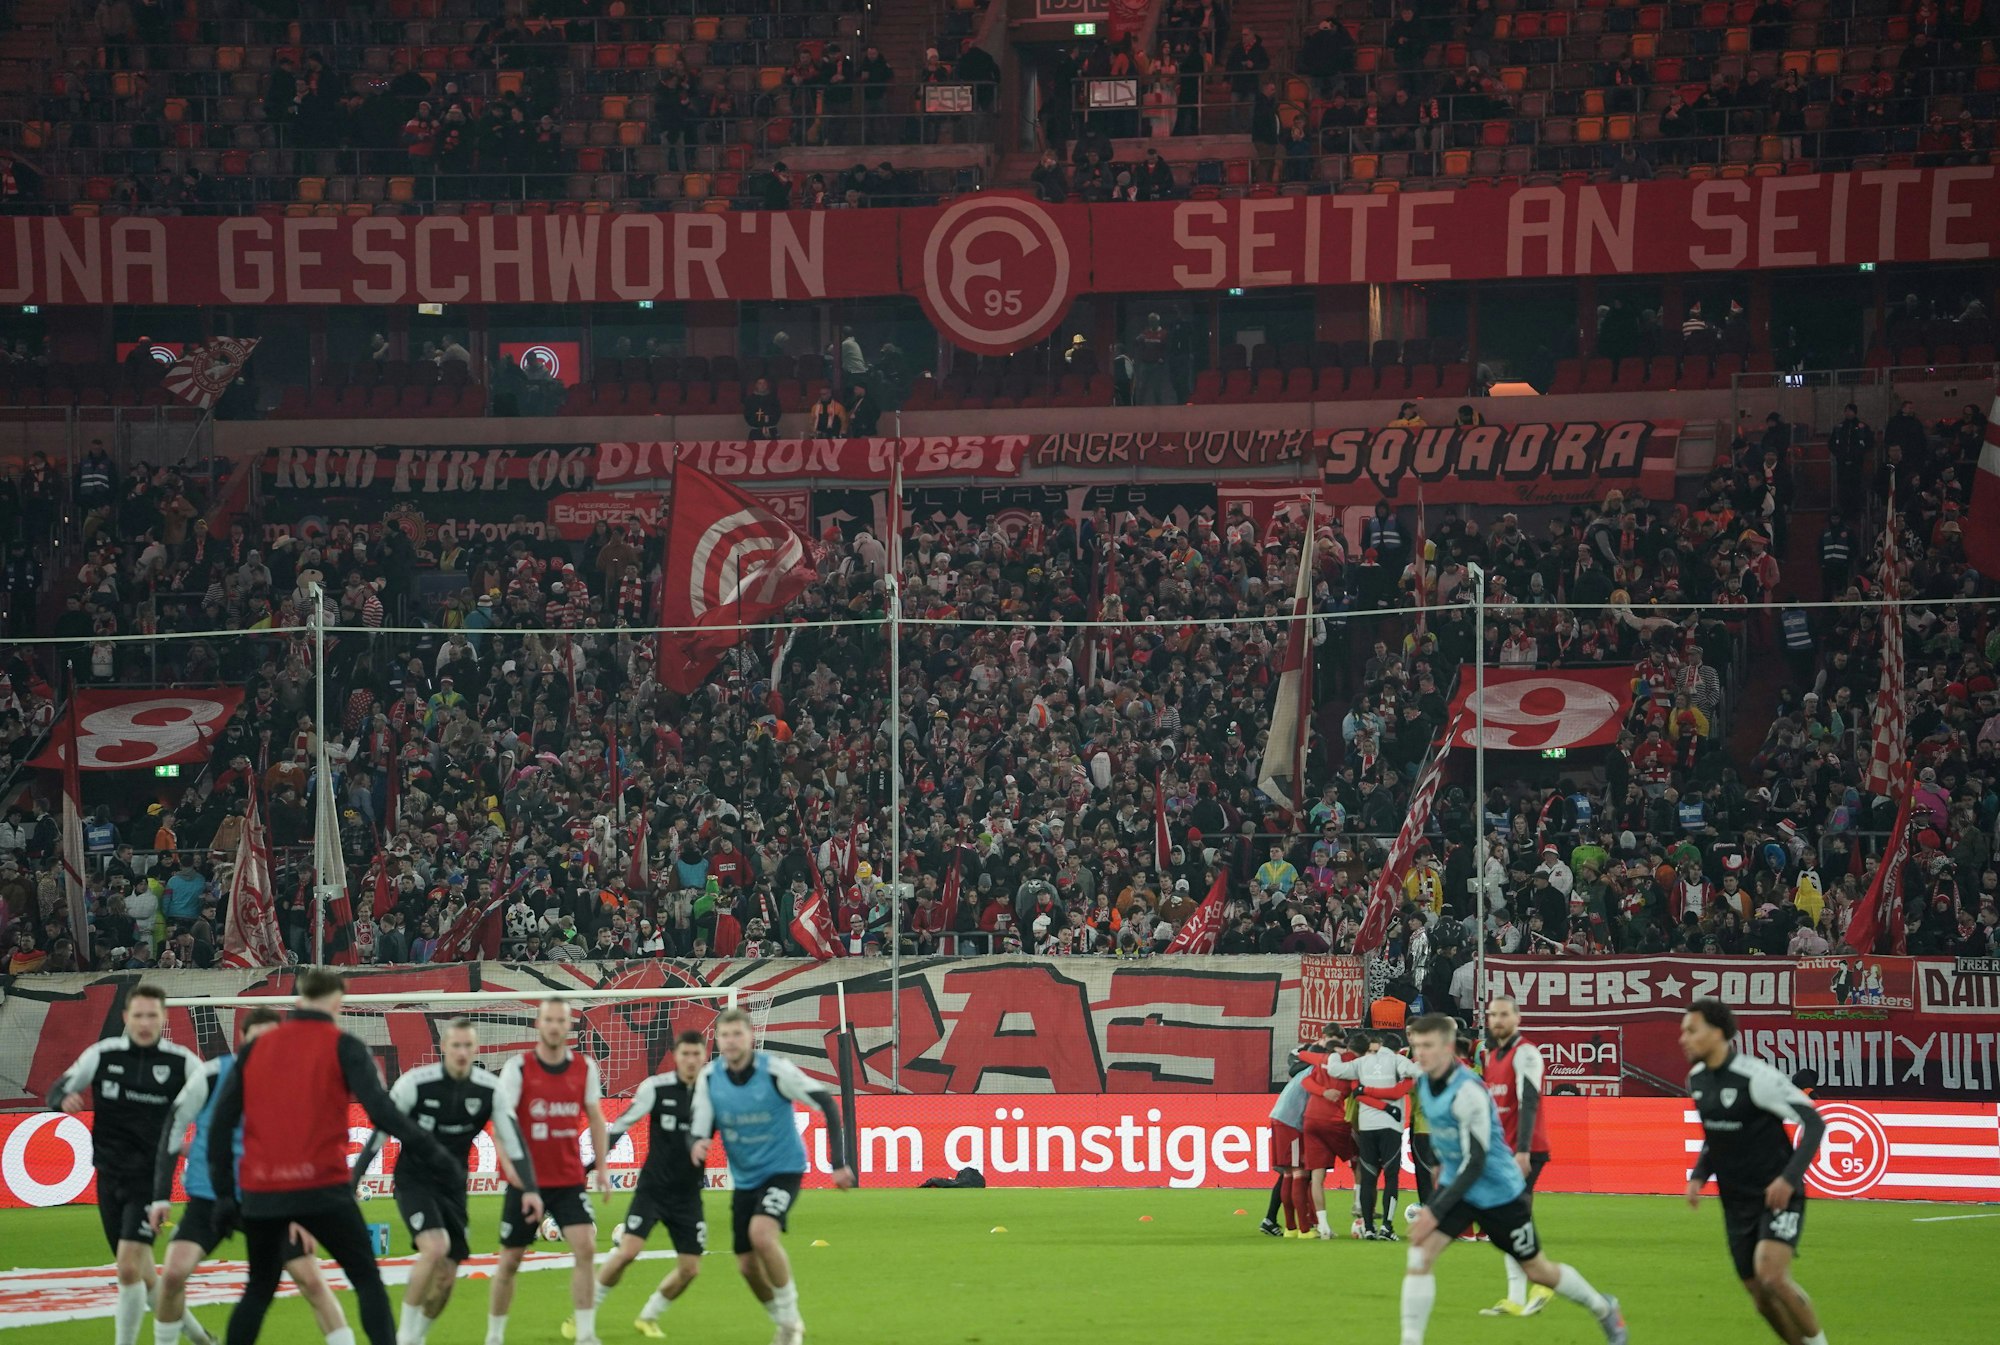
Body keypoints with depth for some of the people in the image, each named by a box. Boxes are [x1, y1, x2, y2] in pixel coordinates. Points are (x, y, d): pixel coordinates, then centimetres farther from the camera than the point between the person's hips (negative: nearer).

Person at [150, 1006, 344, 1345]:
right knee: (173, 1273, -18)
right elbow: (173, 1128, -4)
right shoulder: (214, 1074, -12)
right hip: (209, 1198, -1)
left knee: (312, 1280, -6)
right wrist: (161, 1196, -8)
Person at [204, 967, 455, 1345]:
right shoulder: (342, 1046, 0)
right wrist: (428, 1149, -3)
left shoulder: (254, 1049, 11)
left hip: (261, 1192, 4)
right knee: (367, 1280, 6)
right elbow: (380, 1111, -11)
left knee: (259, 1289, 18)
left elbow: (221, 1123, 10)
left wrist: (224, 1193, 14)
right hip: (321, 1187, -4)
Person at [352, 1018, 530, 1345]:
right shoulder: (416, 1083, -17)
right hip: (415, 1181, -4)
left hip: (453, 1185, 4)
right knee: (435, 1247, -28)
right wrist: (352, 1181, -10)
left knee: (446, 1276, 2)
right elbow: (380, 1132, -10)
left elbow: (512, 1138, -4)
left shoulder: (489, 1088, -8)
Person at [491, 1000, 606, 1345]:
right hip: (525, 1181, -2)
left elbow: (595, 1117, 13)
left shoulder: (585, 1067, 1)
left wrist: (601, 1167, 7)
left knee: (585, 1248, -14)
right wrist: (518, 1172, -26)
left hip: (569, 1180, 2)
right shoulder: (518, 1067, -8)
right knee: (510, 1259, 6)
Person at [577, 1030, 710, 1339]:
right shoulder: (656, 1088, -9)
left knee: (690, 1269, 1)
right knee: (627, 1250, -19)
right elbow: (623, 1123, -4)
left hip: (688, 1195, 3)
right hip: (653, 1188, -3)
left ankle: (648, 1317, 25)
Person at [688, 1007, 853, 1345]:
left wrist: (839, 1162, -15)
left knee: (761, 1233, -30)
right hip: (744, 1178, 5)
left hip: (782, 1169, -5)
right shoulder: (709, 1078, -8)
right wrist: (697, 1145, -31)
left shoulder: (776, 1071, -19)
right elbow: (700, 1129, -4)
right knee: (747, 1265, 6)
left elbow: (826, 1103, -12)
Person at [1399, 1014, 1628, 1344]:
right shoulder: (1424, 1079, -6)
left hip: (1498, 1190, -6)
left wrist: (1436, 1212, -32)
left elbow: (1475, 1163, -30)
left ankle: (1604, 1310, 37)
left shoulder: (1468, 1093, -29)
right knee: (1419, 1255, -15)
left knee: (1537, 1270, 11)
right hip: (1456, 1182, 6)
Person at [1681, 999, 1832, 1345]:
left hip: (1777, 1197, -7)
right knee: (1761, 1297, 7)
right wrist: (1699, 1176, 6)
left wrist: (1790, 1178, -26)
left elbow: (1814, 1122, -17)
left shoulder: (1755, 1077, -19)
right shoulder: (1697, 1079, 5)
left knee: (1771, 1276, -25)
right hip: (1737, 1203, 7)